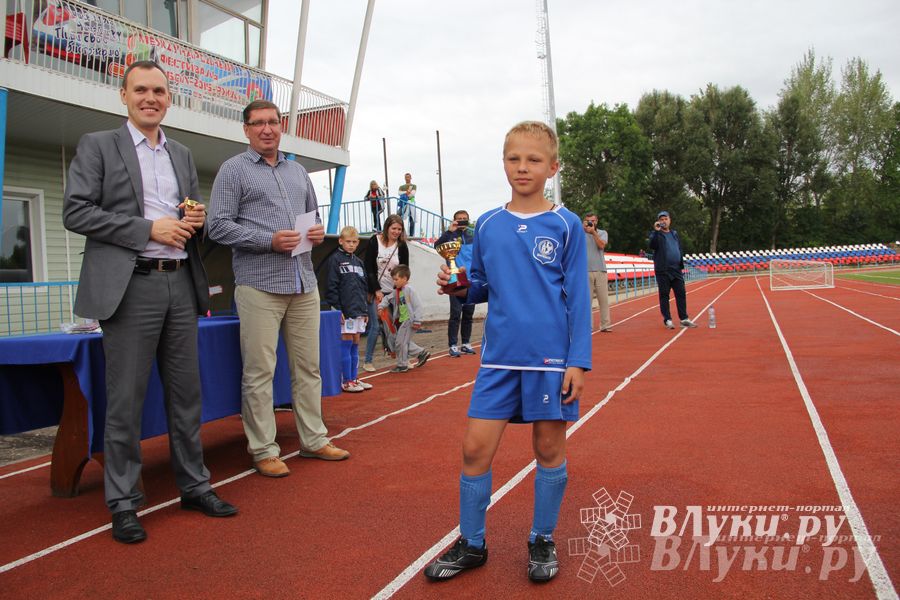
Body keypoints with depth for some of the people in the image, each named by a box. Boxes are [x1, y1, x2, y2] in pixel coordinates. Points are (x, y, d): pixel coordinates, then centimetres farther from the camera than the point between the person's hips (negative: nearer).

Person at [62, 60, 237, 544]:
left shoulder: (183, 155, 18)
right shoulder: (97, 145, 3)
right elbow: (76, 212, -6)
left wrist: (196, 220, 0)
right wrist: (149, 228, -13)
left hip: (181, 285, 5)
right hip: (131, 287, -5)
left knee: (185, 393, 10)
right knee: (125, 400, 0)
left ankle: (194, 486, 22)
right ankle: (123, 503, 12)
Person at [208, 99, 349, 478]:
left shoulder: (298, 172, 20)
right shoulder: (233, 170, 3)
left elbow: (313, 215, 26)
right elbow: (219, 226, -6)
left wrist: (319, 232, 2)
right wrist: (270, 240, -16)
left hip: (304, 283, 6)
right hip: (259, 286, -5)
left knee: (308, 366, 10)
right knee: (259, 371, -2)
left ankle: (314, 440, 21)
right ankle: (263, 450, 9)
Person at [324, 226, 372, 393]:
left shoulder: (358, 262, 16)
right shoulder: (335, 260, -5)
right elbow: (331, 287, -10)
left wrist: (365, 310, 15)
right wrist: (337, 310, -16)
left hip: (358, 310, 7)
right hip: (345, 310, -7)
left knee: (355, 345, 9)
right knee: (346, 344, -4)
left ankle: (354, 379, 15)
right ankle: (346, 382, 1)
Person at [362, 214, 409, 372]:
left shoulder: (402, 246, 1)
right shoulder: (374, 242, -7)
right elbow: (368, 269, -6)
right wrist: (377, 290, -10)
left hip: (394, 292, 3)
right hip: (375, 292, -3)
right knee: (376, 326, -7)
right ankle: (367, 361, 5)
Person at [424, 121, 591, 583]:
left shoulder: (565, 225, -2)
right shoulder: (487, 226, 6)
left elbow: (578, 297, -3)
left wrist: (578, 361, -8)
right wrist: (458, 286, -7)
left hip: (552, 358, -2)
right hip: (500, 358, 3)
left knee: (549, 449, 8)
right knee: (475, 447, 2)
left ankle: (543, 540, 28)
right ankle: (471, 544, 21)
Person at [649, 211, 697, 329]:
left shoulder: (674, 233, 17)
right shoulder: (656, 234, 2)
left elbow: (680, 249, 21)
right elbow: (652, 246, -18)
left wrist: (681, 265, 13)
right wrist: (656, 231, -25)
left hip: (676, 270, 5)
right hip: (662, 270, -5)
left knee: (681, 294, 3)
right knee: (664, 295, -1)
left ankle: (684, 319, 7)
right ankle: (667, 320, 4)